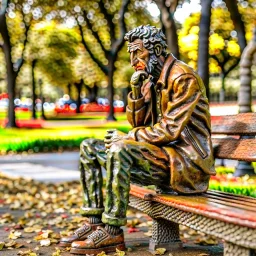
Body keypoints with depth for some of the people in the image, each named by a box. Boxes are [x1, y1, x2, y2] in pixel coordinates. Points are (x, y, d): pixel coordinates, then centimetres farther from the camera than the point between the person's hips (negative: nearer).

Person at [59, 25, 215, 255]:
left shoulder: (183, 77, -14)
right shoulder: (151, 80, 14)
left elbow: (170, 130, -20)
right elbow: (138, 123, 11)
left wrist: (126, 138, -13)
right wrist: (136, 90, -3)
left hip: (186, 160, -9)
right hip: (162, 152, 10)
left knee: (119, 150, -33)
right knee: (89, 148, 3)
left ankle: (112, 231, -23)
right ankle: (95, 223, -5)